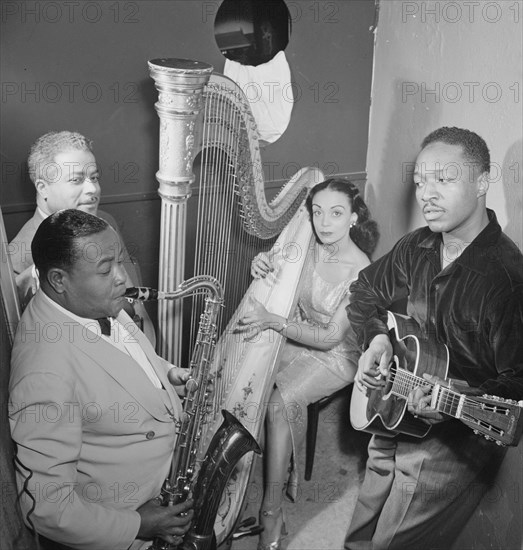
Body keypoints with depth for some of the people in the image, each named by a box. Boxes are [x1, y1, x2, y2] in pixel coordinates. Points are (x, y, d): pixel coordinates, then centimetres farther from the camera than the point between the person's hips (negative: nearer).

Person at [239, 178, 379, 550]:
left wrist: (274, 321, -29)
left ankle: (272, 514, -18)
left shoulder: (361, 271, -20)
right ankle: (290, 472, -2)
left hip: (336, 356, -6)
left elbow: (330, 337, -20)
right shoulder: (309, 250, -4)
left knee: (282, 401, -28)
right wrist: (264, 268, -15)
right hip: (297, 340, 6)